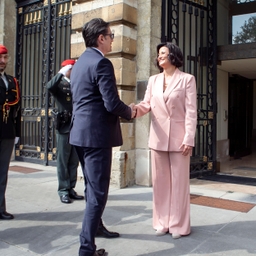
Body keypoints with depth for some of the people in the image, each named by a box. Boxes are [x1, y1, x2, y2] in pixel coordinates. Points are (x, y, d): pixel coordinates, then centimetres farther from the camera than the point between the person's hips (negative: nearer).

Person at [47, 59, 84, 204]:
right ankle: (63, 191, 9)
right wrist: (61, 73, -20)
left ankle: (71, 189, 19)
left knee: (74, 161, 9)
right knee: (63, 161, 2)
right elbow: (49, 87, -21)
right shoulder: (59, 85, 1)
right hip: (65, 127, -4)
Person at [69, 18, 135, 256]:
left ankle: (95, 227, 37)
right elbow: (112, 103, -20)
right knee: (97, 192, -2)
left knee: (92, 188, 21)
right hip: (96, 134, -10)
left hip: (81, 132, 10)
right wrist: (130, 112, 0)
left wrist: (124, 110, 21)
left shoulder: (80, 62, 15)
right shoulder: (101, 63, -14)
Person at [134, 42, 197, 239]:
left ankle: (178, 225, 16)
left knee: (179, 181, 4)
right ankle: (162, 222, 22)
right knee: (160, 181, 10)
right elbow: (147, 104, 4)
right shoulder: (153, 80, 13)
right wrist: (134, 110, -19)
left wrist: (189, 139, -13)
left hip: (178, 137, -4)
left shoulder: (187, 79, 0)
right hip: (158, 137, 4)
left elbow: (191, 111, -6)